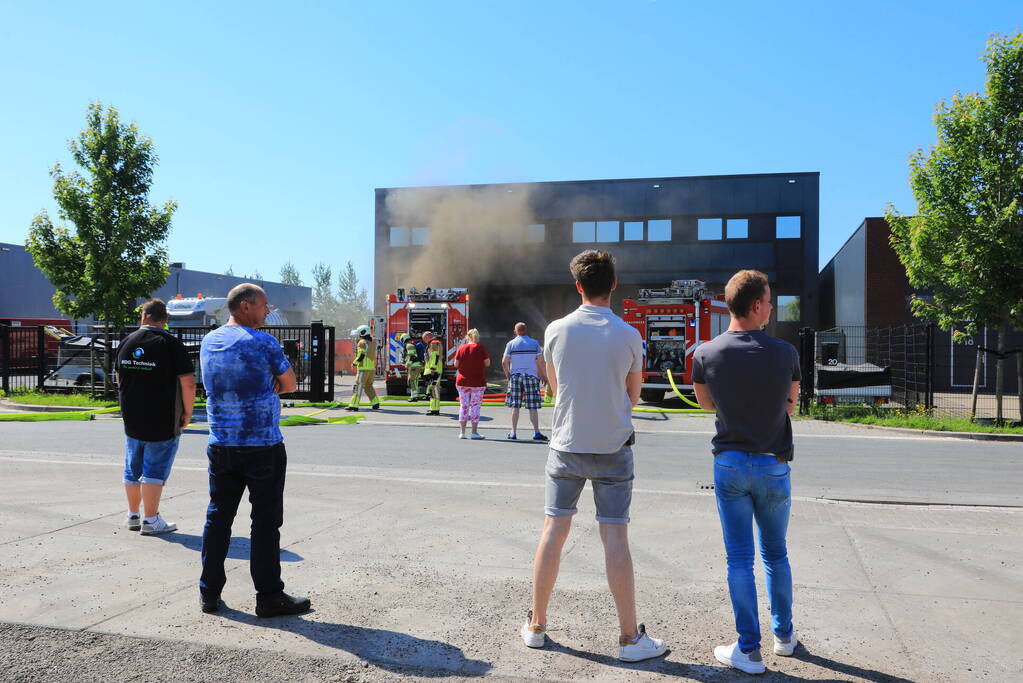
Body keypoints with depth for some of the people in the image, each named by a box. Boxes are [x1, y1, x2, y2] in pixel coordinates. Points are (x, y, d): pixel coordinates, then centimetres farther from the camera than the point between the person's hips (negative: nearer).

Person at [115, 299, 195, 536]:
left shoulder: (126, 342, 7)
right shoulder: (170, 343, -12)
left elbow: (119, 377, 19)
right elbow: (188, 382, -17)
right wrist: (187, 412, -5)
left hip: (131, 419, 6)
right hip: (163, 422, -6)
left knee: (133, 469, 17)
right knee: (155, 470, 0)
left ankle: (133, 515, 29)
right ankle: (151, 520, 3)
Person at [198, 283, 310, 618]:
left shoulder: (209, 342, 9)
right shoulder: (264, 342, -11)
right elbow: (290, 385, -1)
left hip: (221, 445, 6)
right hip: (263, 445, -6)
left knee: (218, 516, 13)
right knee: (266, 521, 1)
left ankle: (209, 592, 20)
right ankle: (269, 596, 8)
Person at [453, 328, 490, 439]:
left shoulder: (461, 348, 1)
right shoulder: (481, 348, -6)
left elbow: (456, 364, 2)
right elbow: (487, 363, -5)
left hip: (462, 381, 3)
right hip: (477, 382, -2)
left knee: (463, 406, 8)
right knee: (475, 406, 3)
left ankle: (462, 432, 9)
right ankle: (474, 432, 4)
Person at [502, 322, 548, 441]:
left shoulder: (511, 344, 3)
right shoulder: (534, 343, 3)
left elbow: (504, 362, -1)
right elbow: (541, 362, -1)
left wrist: (508, 375, 13)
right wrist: (544, 376, 8)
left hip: (515, 376, 1)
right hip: (531, 376, -1)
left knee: (515, 406, 4)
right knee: (533, 407, 0)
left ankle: (513, 433, 7)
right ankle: (536, 433, 0)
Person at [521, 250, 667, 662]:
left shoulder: (557, 330, -4)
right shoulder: (629, 336, -6)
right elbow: (633, 397, 6)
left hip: (566, 446, 2)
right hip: (613, 449, -1)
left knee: (553, 532, 9)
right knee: (615, 539, 3)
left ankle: (536, 625, 20)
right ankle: (630, 637, 12)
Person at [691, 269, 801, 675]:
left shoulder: (705, 354, -7)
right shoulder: (785, 353, -8)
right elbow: (790, 404, 7)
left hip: (730, 463, -1)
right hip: (774, 466, 1)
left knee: (739, 558, 6)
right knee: (776, 554, 18)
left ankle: (749, 650, 10)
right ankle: (784, 635, 32)